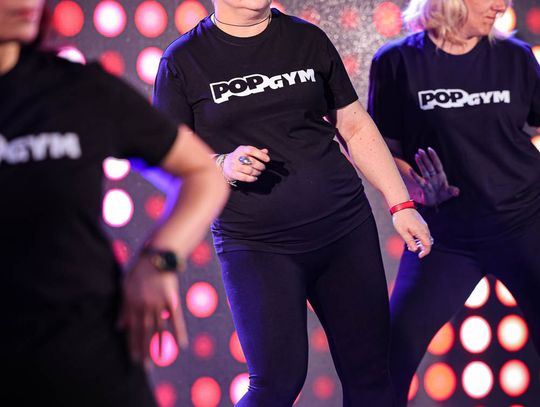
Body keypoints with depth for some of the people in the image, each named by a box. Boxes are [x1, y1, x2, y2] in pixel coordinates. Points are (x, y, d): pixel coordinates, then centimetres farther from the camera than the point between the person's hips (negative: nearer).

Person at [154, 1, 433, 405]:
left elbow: (356, 127, 13)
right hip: (256, 244, -3)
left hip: (347, 227, 4)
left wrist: (401, 204, 10)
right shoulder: (183, 60, -1)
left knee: (369, 373, 5)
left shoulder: (307, 39, 8)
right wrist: (222, 166, -20)